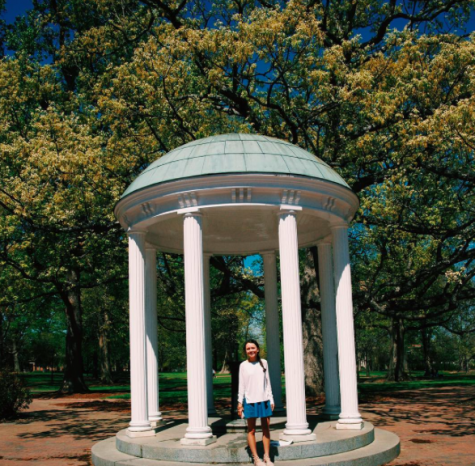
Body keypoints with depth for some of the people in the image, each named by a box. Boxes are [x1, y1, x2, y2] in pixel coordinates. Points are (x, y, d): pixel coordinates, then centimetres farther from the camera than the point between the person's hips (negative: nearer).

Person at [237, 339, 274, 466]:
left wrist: (271, 400, 7)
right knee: (251, 430, 1)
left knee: (266, 428, 4)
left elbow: (267, 382, 9)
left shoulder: (263, 363, 7)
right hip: (250, 400, -2)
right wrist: (240, 402, -3)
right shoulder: (243, 365, 1)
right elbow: (241, 385, 2)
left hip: (264, 400, 2)